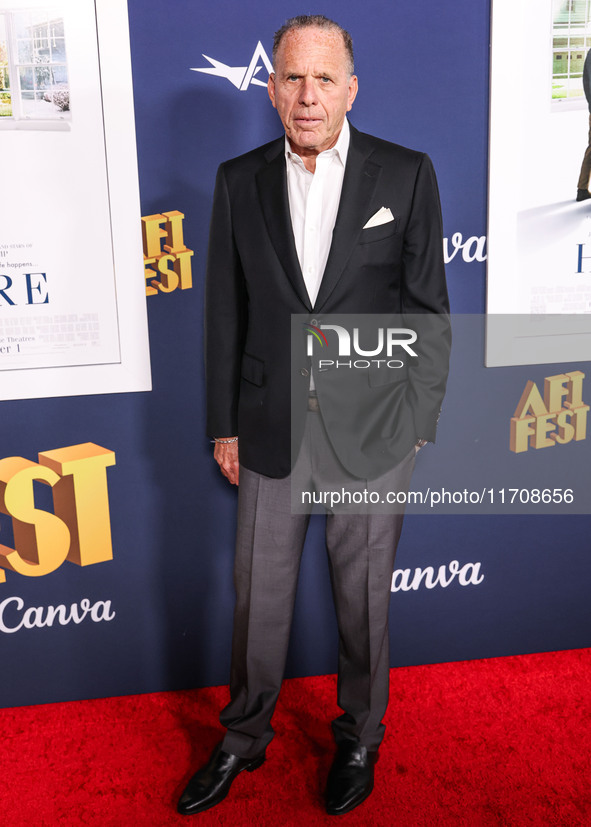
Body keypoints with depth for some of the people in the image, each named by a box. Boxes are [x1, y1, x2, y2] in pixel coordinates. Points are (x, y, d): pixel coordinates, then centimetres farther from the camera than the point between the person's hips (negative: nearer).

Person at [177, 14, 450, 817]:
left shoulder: (406, 174, -3)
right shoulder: (239, 180, 2)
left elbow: (426, 307, -1)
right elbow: (225, 311, 4)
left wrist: (420, 421, -1)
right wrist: (224, 424, 5)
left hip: (372, 428, -1)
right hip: (272, 426, 2)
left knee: (363, 597, 14)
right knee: (258, 597, 14)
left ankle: (360, 738, 39)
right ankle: (244, 737, 38)